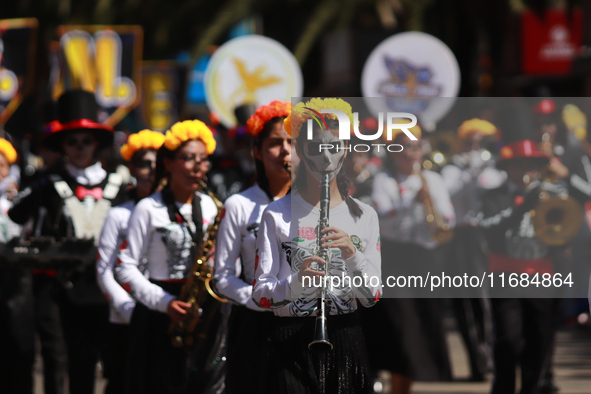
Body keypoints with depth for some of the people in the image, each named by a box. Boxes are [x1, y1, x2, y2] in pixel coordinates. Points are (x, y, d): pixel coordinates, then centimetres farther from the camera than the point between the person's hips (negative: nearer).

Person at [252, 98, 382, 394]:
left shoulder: (364, 216, 8)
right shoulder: (277, 215, 0)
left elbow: (371, 297, 1)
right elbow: (260, 294, -5)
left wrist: (352, 254, -15)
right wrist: (295, 283, -24)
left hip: (345, 341, 3)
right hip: (292, 344, -3)